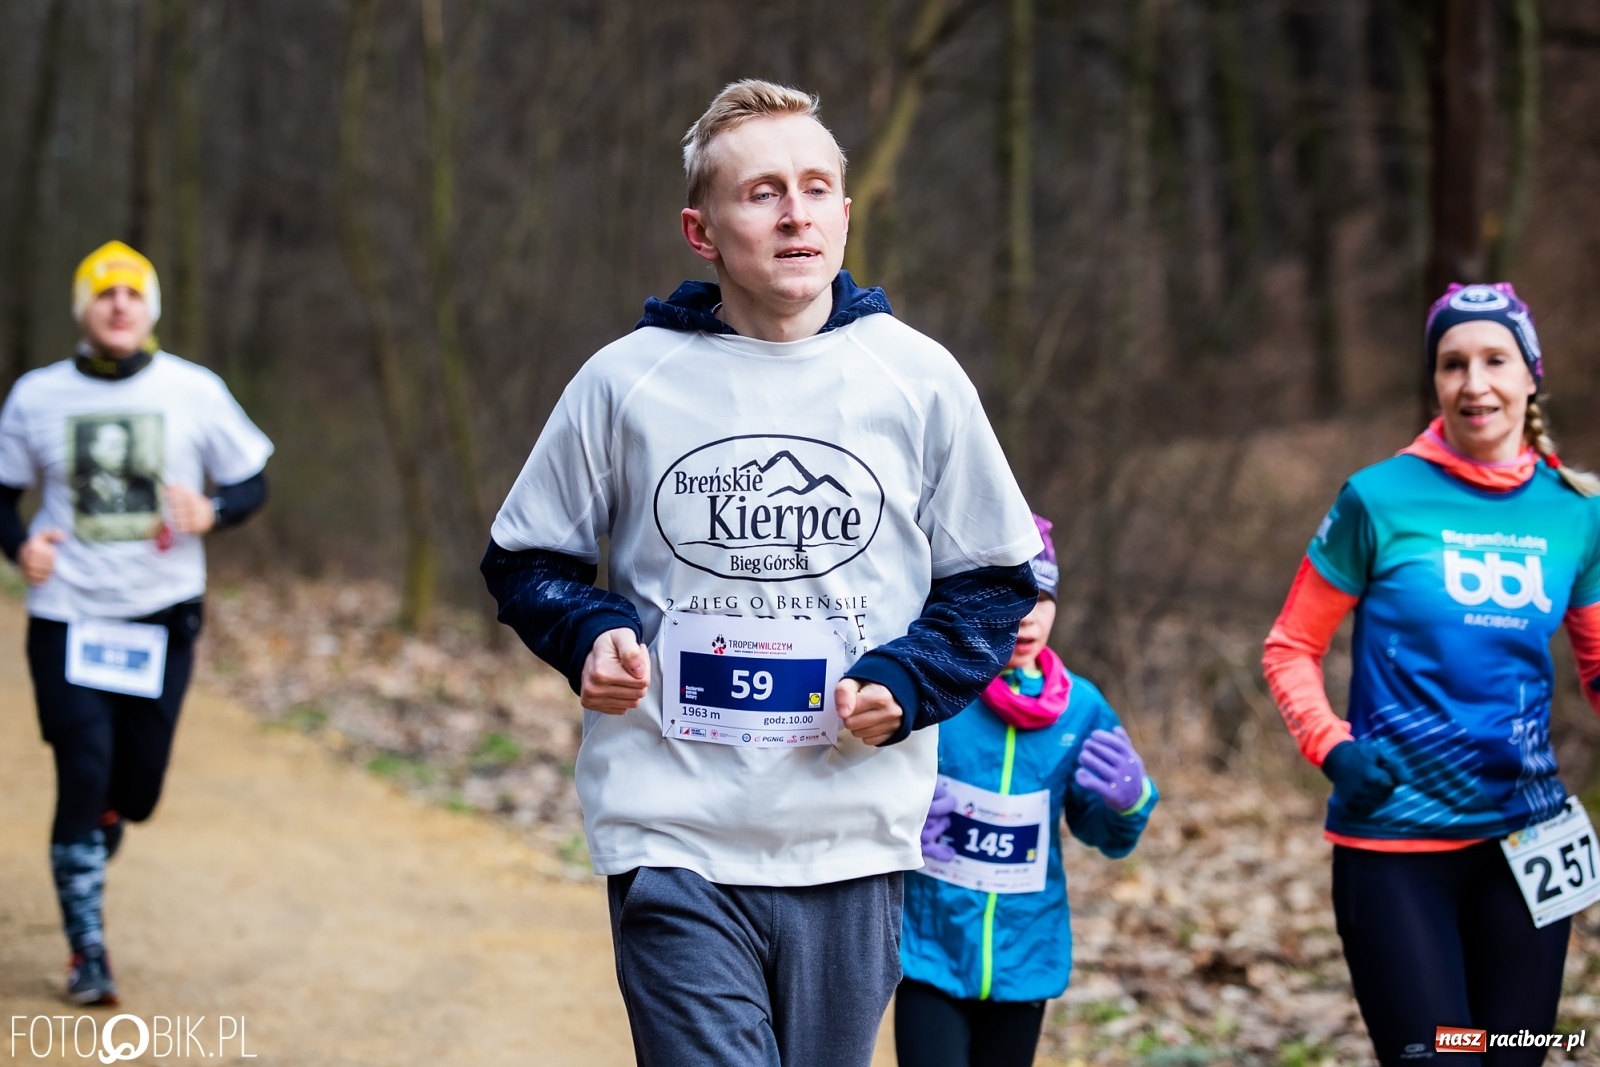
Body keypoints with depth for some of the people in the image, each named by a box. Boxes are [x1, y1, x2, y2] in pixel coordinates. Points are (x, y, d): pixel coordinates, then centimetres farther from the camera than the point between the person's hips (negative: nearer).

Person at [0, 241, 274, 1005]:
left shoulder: (195, 391, 1)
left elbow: (252, 483, 6)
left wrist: (211, 512, -15)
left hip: (162, 618, 1)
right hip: (67, 618, -1)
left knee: (136, 786, 4)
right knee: (83, 777, -10)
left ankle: (85, 854, 39)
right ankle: (86, 951, 1)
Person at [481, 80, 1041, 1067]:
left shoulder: (918, 379, 3)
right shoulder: (627, 381, 1)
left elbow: (995, 584, 10)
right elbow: (528, 559, 13)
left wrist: (902, 684, -7)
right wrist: (591, 636, -8)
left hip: (854, 843, 2)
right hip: (676, 845, -2)